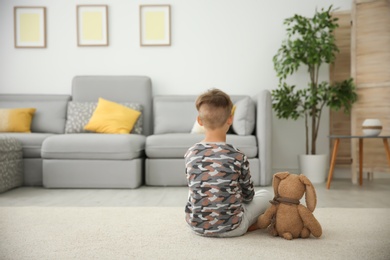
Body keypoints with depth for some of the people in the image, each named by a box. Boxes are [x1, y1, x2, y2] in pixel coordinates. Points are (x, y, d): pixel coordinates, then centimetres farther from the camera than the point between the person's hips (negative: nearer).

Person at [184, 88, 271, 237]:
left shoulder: (190, 154, -9)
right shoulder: (238, 156, -17)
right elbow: (248, 195, -2)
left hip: (196, 226, 3)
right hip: (230, 228, -2)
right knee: (265, 195, 20)